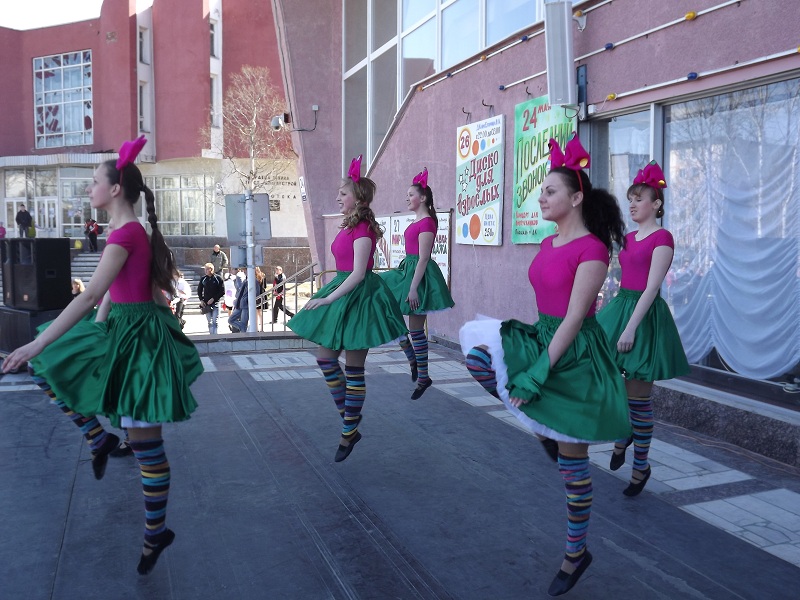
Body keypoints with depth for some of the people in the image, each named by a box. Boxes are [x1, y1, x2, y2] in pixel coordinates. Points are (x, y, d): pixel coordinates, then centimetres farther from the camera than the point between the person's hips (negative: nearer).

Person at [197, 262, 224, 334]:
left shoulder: (218, 278, -5)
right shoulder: (203, 279, 5)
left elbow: (222, 292, -6)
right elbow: (199, 290, 15)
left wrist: (213, 299, -13)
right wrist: (201, 300, 2)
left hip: (215, 303, -4)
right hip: (206, 304, 4)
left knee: (215, 321, -8)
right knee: (209, 322, 9)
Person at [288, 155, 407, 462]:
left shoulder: (363, 230, -17)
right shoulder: (348, 227, 11)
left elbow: (358, 273, -23)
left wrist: (328, 298, -23)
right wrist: (322, 291, 17)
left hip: (358, 297, -10)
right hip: (341, 294, 10)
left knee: (354, 369, 1)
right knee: (325, 358, 11)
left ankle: (349, 432, 14)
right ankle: (350, 422, 22)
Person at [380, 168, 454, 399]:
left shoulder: (426, 223, -15)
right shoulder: (416, 222, 13)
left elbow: (423, 258, -20)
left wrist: (413, 287, -23)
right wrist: (407, 280, 21)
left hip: (419, 274, -10)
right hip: (407, 269, 10)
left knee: (416, 328, -2)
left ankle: (423, 377, 11)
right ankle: (413, 360, 18)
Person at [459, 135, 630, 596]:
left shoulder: (591, 249, -17)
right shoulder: (549, 244, 9)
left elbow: (573, 318, -21)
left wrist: (538, 372, -23)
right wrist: (527, 355, 14)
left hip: (574, 355, -8)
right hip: (542, 337, 8)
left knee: (572, 463, 3)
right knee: (477, 343, -14)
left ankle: (576, 553, 26)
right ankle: (547, 430, 2)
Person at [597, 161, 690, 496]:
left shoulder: (662, 238, -10)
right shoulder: (629, 238, 13)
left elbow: (651, 287, -16)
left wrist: (631, 328, -20)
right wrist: (617, 316, 15)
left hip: (645, 315, -7)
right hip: (619, 307, 7)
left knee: (638, 398, 0)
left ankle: (641, 466, 15)